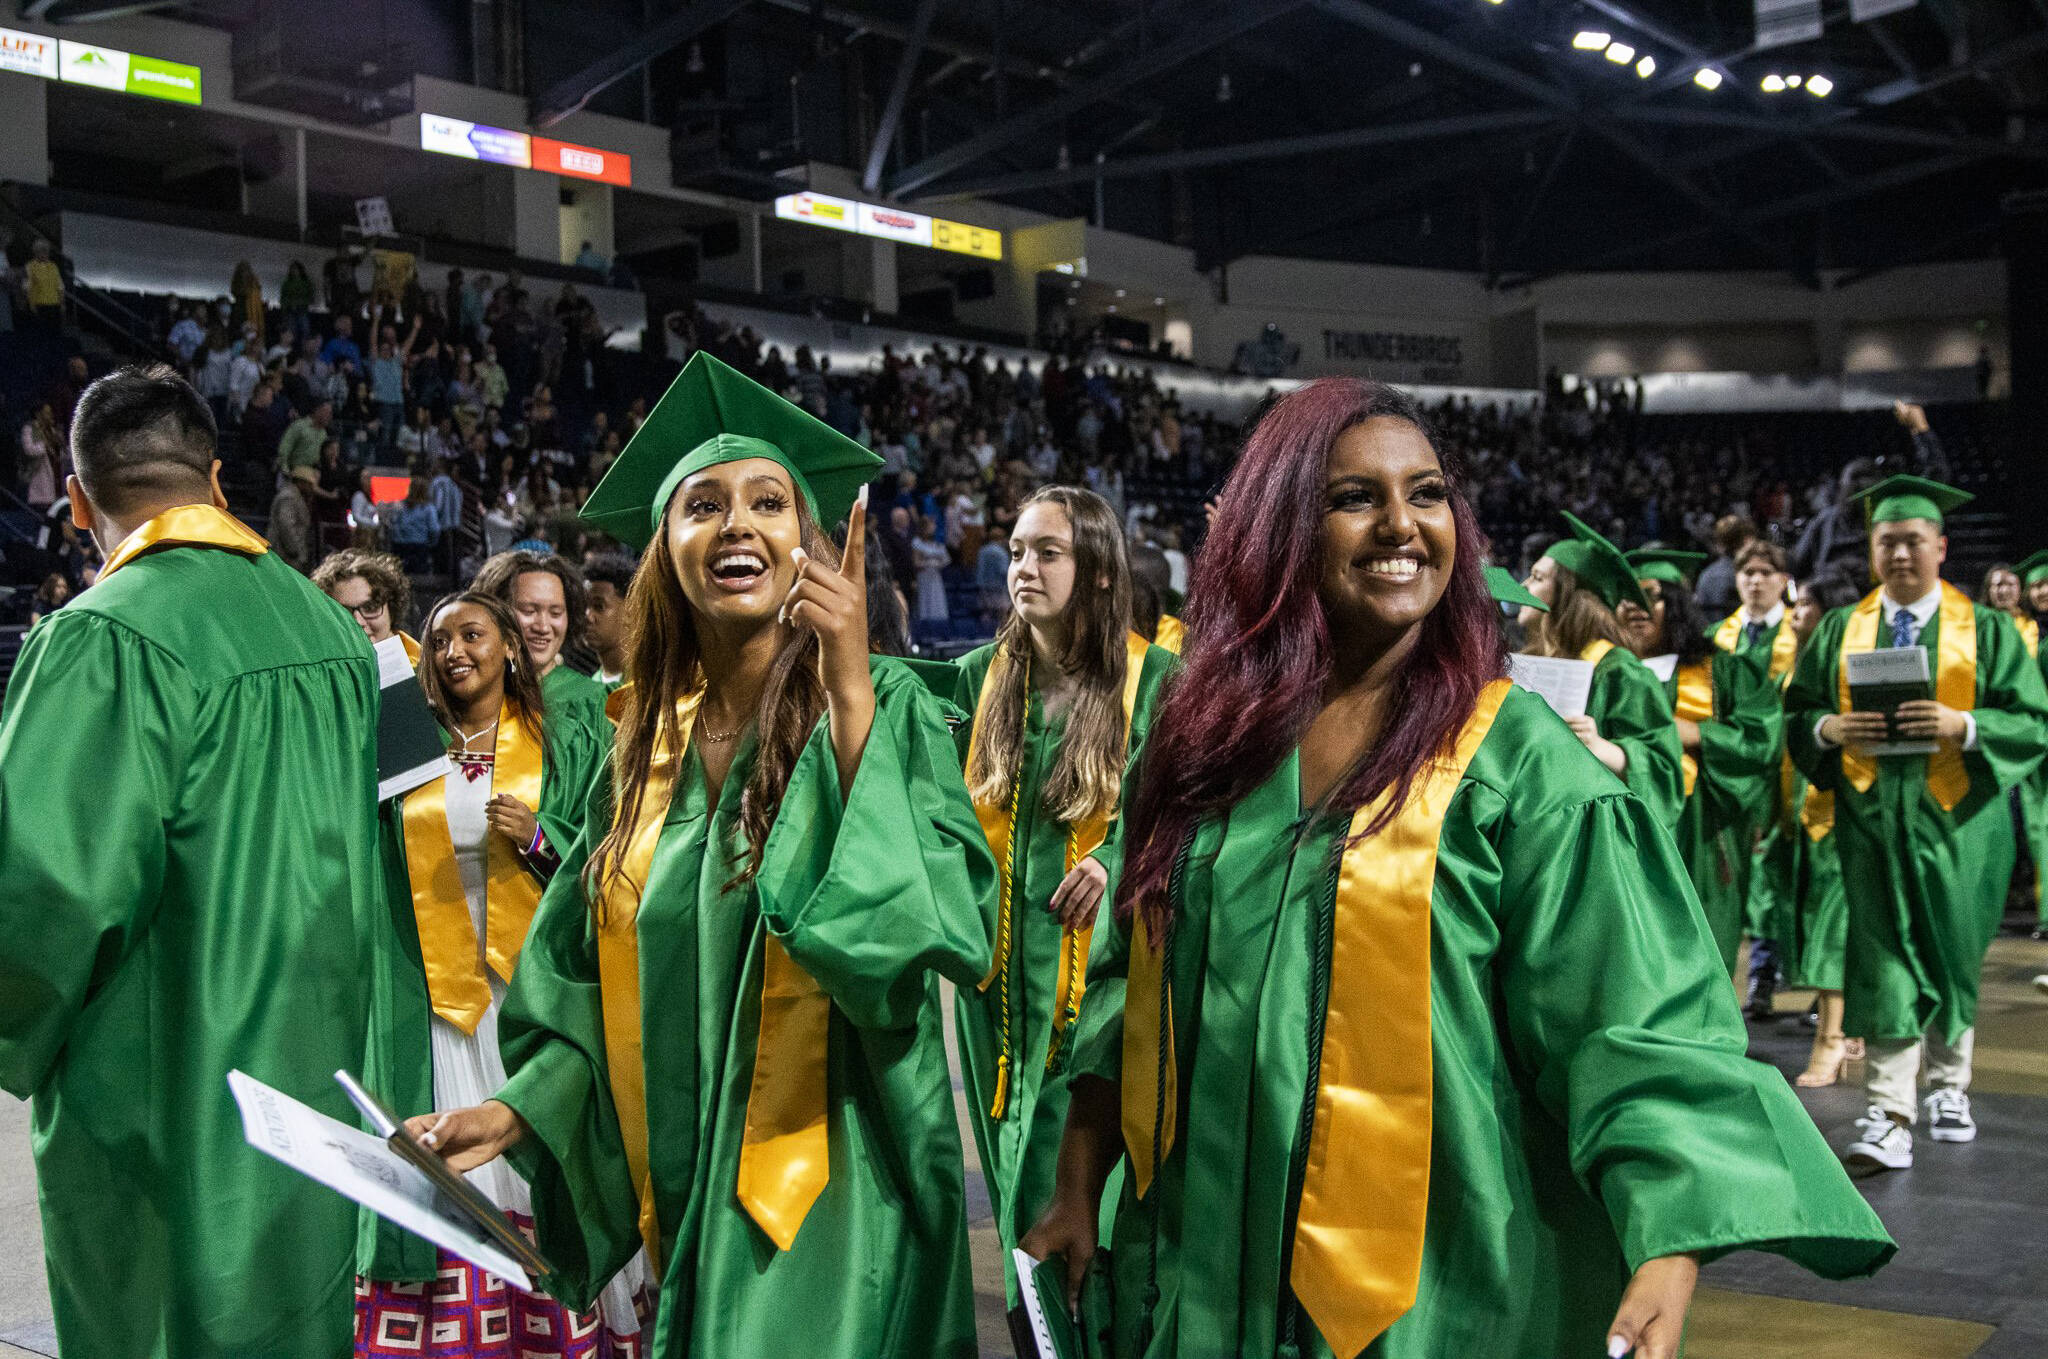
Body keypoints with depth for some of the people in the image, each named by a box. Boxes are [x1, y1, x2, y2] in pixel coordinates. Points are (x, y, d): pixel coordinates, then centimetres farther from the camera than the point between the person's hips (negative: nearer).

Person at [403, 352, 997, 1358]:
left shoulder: (883, 706, -7)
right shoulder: (647, 744, 7)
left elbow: (932, 920, -23)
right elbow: (593, 981, 14)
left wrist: (851, 694, -24)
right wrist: (519, 1109, 0)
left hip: (826, 1189, -4)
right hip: (684, 1194, 5)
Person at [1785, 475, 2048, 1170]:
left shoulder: (1987, 630, 4)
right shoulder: (1840, 630, 9)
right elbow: (1797, 712, 10)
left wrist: (1962, 725, -20)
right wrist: (1830, 728, -12)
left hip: (1957, 818, 0)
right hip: (1873, 817, 0)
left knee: (1951, 954, 11)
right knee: (1884, 957, -7)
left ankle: (1946, 1087, 33)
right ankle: (1890, 1114, -7)